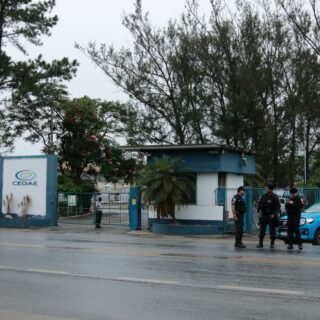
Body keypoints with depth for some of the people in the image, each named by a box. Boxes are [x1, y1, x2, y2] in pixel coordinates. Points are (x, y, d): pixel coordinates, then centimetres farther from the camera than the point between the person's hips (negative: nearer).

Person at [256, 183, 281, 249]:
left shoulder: (275, 197, -6)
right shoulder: (264, 196, 4)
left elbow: (278, 206, -8)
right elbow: (259, 204, 13)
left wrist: (274, 214, -17)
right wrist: (259, 211, -1)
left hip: (271, 216, -3)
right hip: (264, 216, 3)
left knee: (272, 231, 1)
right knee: (262, 230, 5)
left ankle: (272, 244, 10)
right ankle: (260, 243, 10)